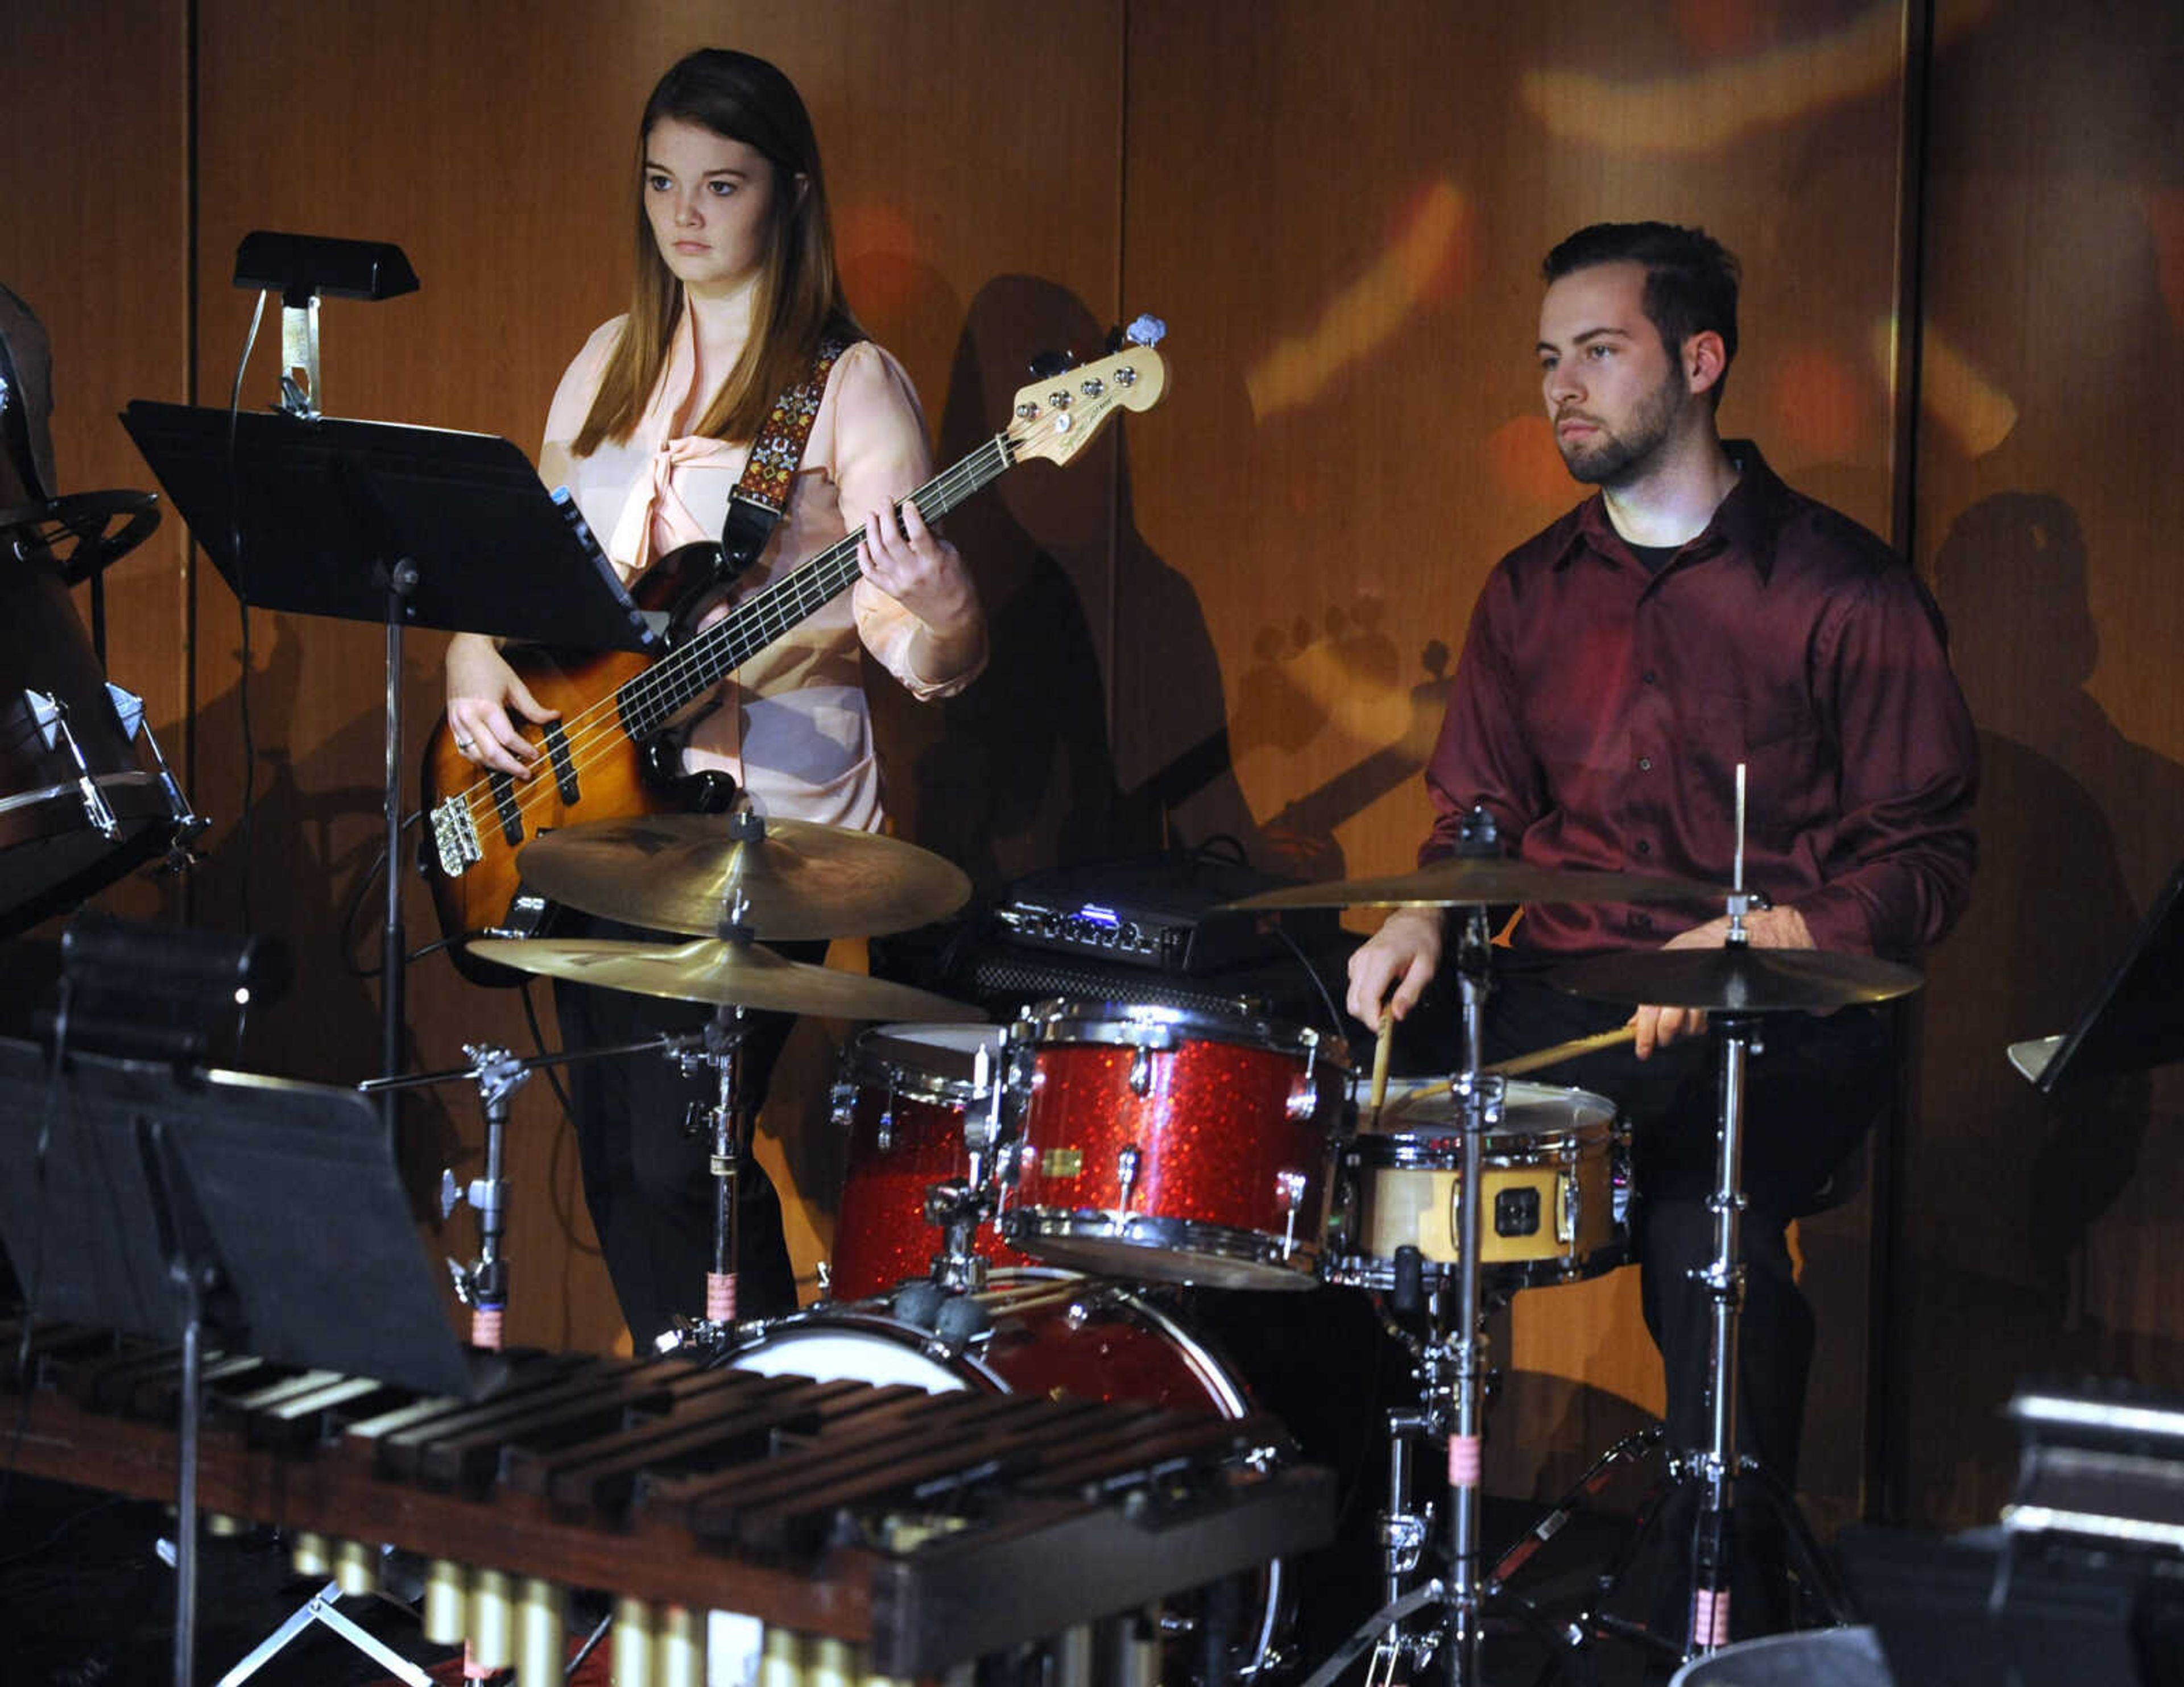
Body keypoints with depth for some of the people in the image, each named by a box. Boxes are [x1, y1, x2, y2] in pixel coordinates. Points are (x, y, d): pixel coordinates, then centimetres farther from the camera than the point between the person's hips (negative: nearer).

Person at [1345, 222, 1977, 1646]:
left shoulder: (1841, 588, -2)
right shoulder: (1533, 594, 16)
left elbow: (1924, 858, -4)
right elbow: (1479, 814, 22)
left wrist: (1757, 941, -20)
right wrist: (1424, 920, 0)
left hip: (1780, 1015, -5)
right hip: (1565, 996, 5)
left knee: (1706, 1216, -34)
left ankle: (1722, 1621, -18)